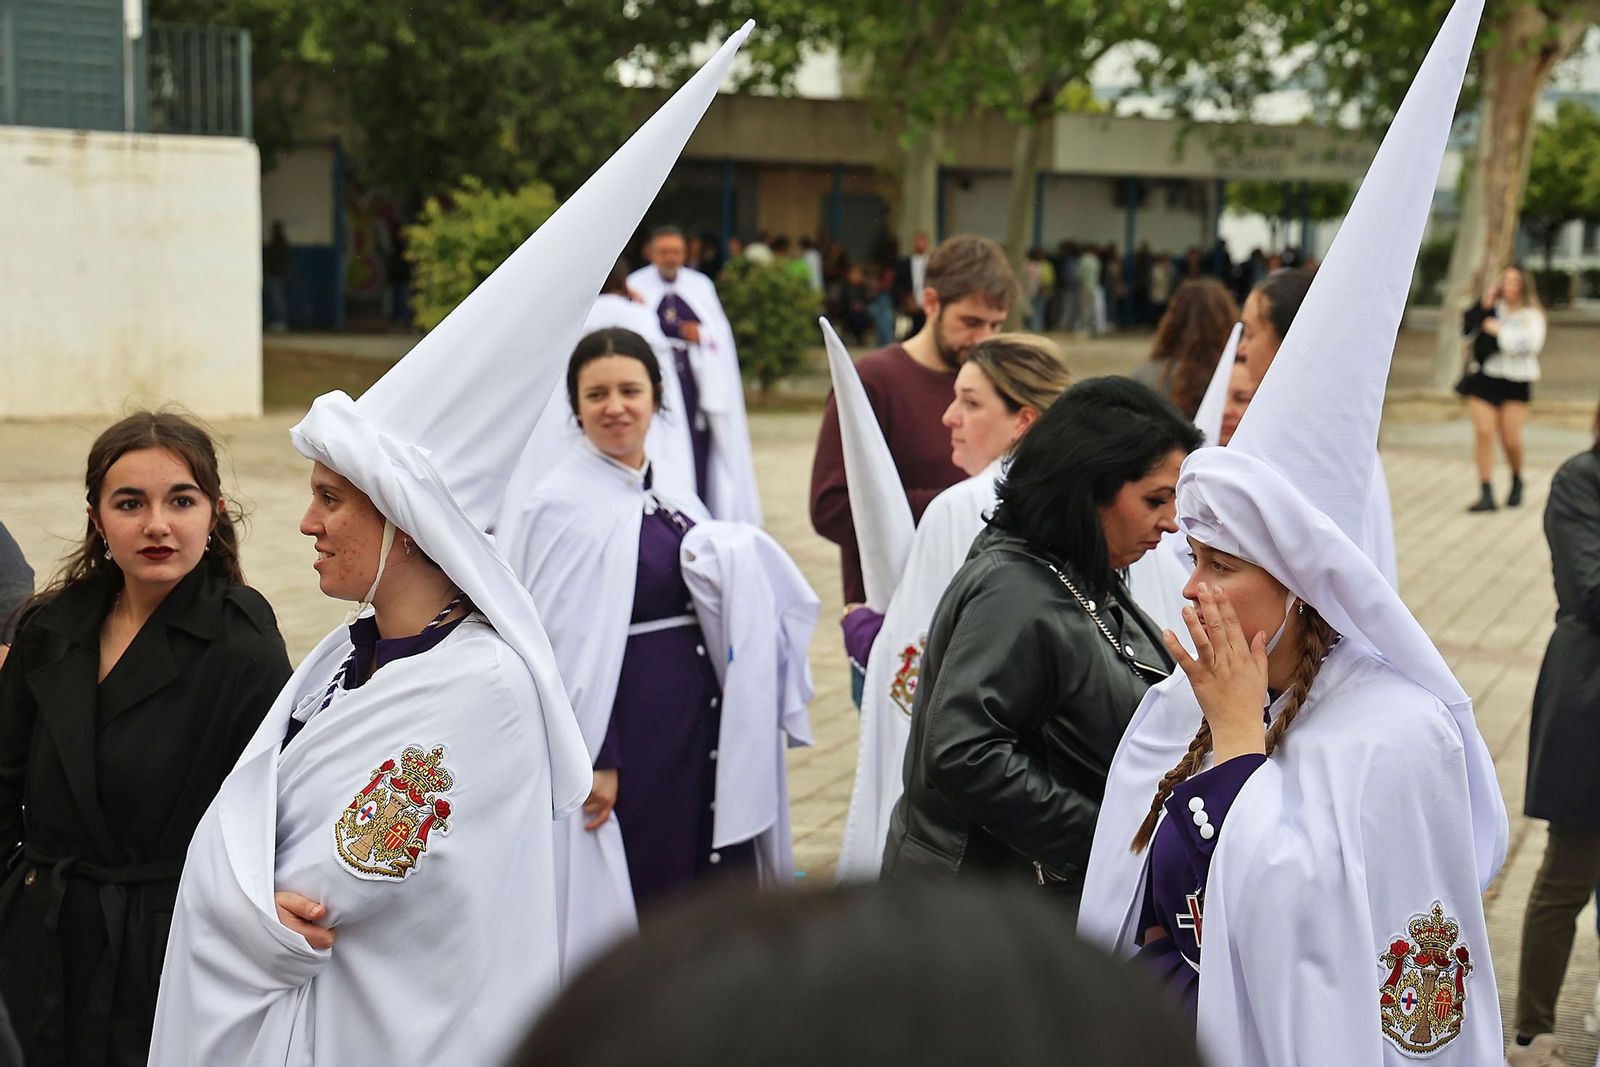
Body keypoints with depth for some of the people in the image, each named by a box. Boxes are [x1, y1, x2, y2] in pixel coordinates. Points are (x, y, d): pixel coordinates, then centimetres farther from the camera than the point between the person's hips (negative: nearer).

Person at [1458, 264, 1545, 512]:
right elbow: (1466, 327, -2)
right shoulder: (1492, 309, 5)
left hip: (1515, 382, -2)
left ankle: (1517, 482, 28)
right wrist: (1483, 305, -10)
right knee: (1484, 433, -6)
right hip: (1484, 377, 2)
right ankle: (1486, 494, -2)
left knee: (1511, 439, -3)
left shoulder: (1532, 315, 0)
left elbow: (1531, 343, -15)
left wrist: (1500, 331, -14)